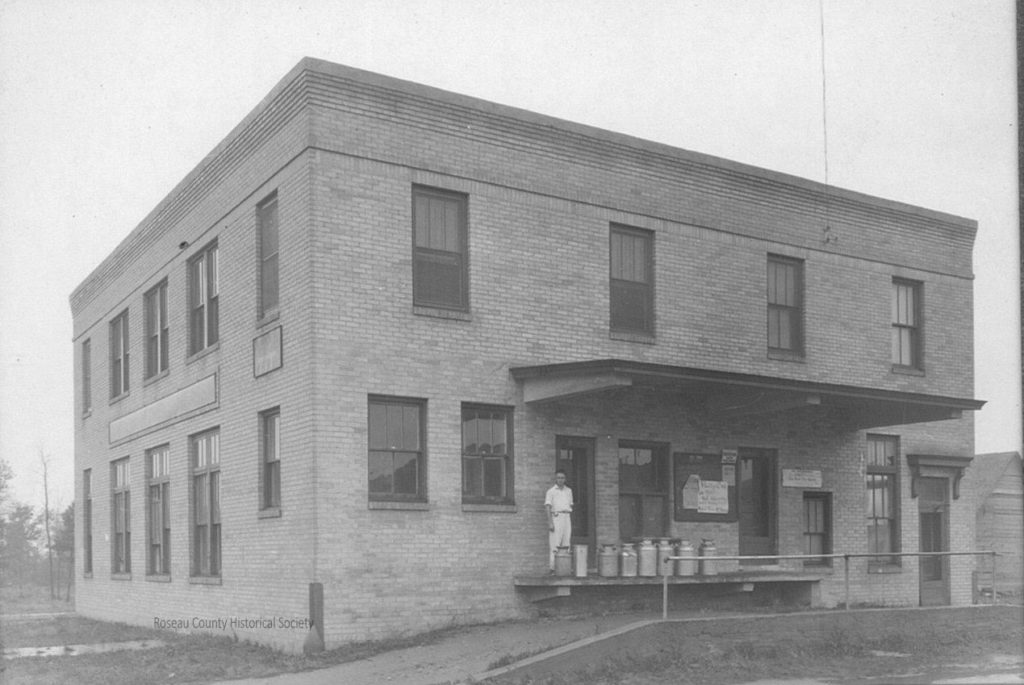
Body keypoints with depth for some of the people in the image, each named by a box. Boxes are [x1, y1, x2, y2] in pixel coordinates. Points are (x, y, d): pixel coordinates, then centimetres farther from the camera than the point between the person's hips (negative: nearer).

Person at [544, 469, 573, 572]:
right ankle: (553, 568, -8)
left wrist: (571, 523, 16)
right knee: (555, 544, -9)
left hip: (567, 517, 5)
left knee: (566, 544, 2)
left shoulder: (568, 490, 16)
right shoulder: (551, 491, 0)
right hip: (556, 517, -5)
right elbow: (548, 507, -6)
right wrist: (550, 523, -14)